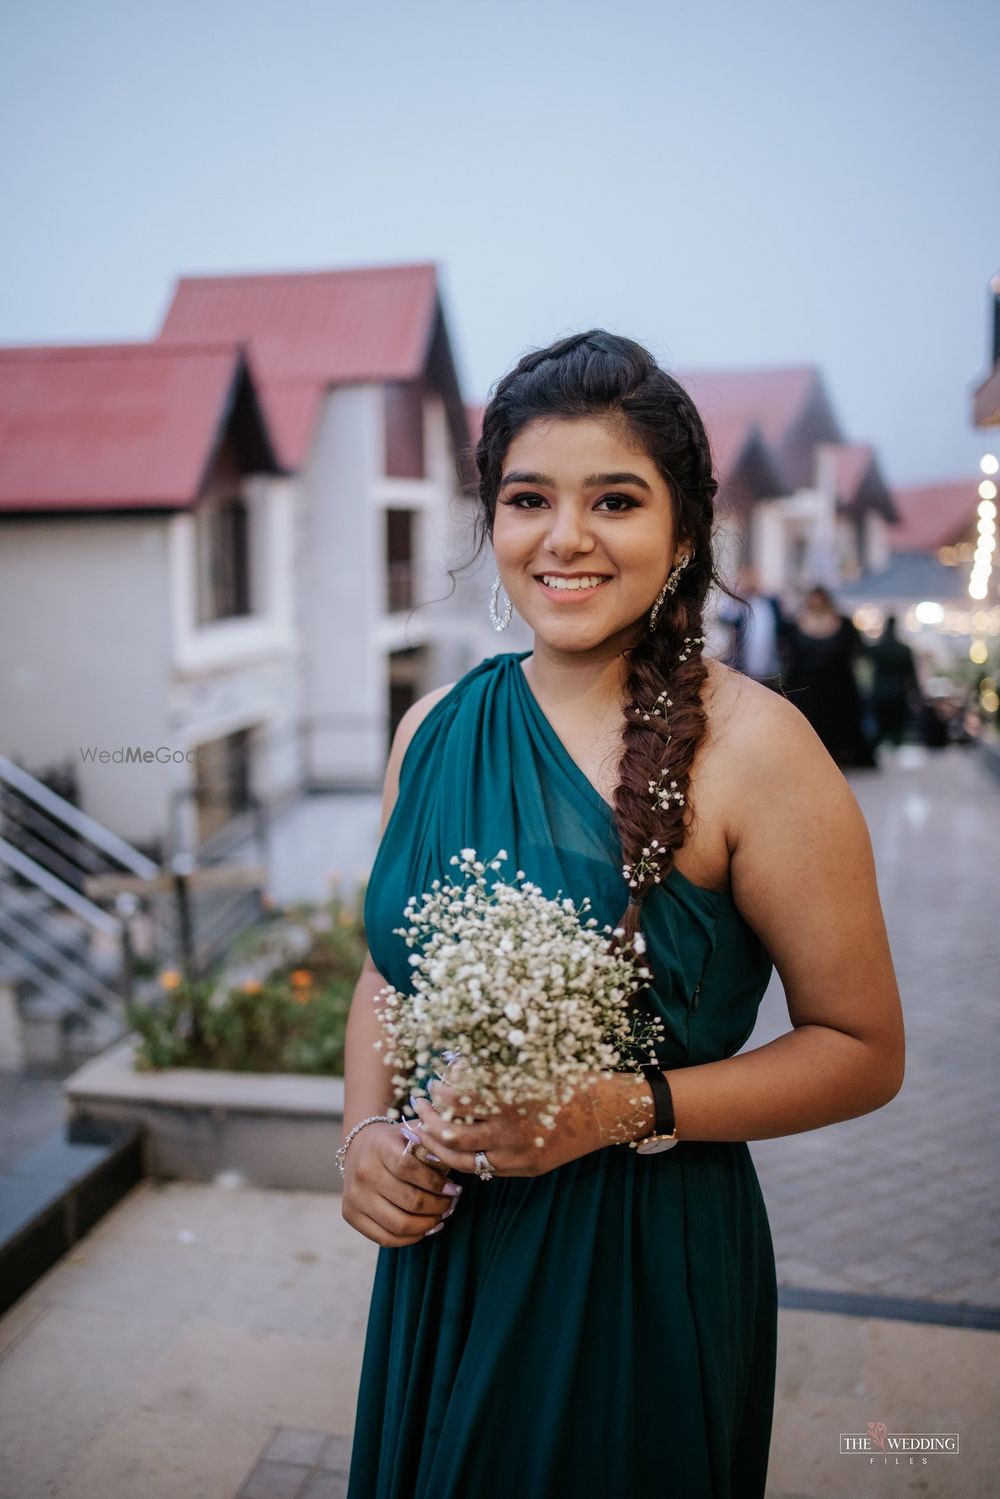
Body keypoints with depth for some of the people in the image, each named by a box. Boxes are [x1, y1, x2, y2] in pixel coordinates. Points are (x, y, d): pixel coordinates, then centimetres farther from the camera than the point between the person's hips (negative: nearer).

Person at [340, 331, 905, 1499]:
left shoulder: (749, 746, -16)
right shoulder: (435, 726, -1)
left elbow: (863, 1050, -11)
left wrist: (624, 1110, -22)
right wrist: (364, 1132, -6)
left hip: (646, 1275, -4)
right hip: (441, 1255, 5)